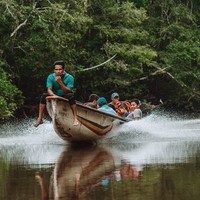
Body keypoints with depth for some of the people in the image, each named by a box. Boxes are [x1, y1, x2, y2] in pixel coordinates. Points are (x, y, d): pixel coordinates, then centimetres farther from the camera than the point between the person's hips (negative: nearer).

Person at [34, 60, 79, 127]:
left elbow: (68, 91, -22)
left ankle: (75, 119, -38)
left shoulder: (69, 77, -13)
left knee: (70, 96, -34)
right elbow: (49, 89, -17)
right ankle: (39, 119, -22)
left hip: (65, 97, -2)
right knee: (44, 96, -22)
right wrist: (54, 95, -39)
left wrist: (60, 83, -34)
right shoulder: (50, 77, -7)